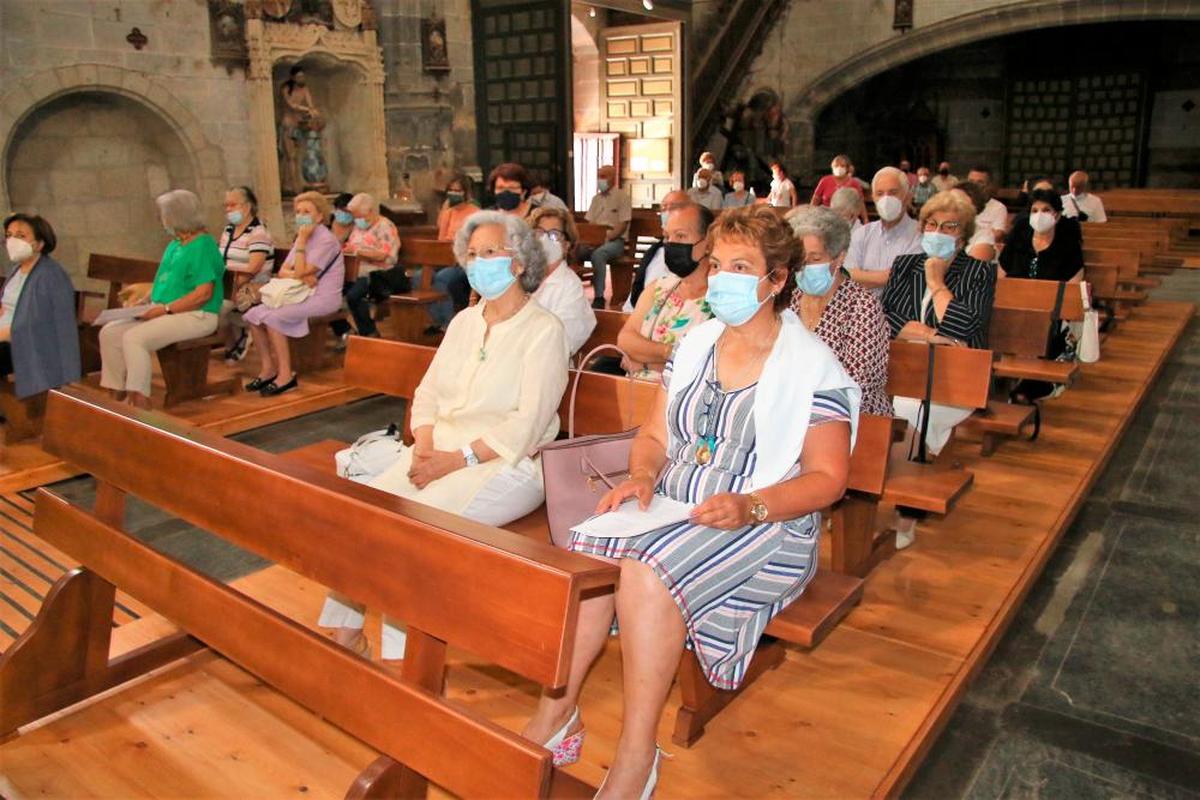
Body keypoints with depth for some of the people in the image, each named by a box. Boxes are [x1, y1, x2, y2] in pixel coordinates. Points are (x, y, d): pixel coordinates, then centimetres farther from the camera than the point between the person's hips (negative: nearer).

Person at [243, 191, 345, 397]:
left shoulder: (326, 240, -11)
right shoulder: (304, 238, 16)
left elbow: (300, 272, -19)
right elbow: (282, 272, 8)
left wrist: (301, 240, -14)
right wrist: (300, 276, -14)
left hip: (322, 298, -8)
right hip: (302, 295, 8)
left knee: (272, 317, -25)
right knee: (253, 315, -7)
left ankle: (286, 374, -19)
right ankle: (268, 368, 1)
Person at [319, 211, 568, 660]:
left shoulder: (543, 330, -5)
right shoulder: (464, 321, 16)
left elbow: (529, 423, -14)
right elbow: (427, 393, 14)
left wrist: (459, 458, -19)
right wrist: (425, 445, -6)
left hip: (505, 464, -6)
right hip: (439, 453, 7)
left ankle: (401, 655, -14)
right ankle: (343, 630, -2)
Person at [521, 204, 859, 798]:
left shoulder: (812, 365, -5)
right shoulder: (696, 344, 13)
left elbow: (828, 477, -7)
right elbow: (655, 435, 15)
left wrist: (750, 507, -22)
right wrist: (642, 478, -7)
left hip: (765, 524, -5)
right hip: (673, 506, 5)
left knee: (647, 572, -30)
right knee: (587, 548, -23)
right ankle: (555, 712, -10)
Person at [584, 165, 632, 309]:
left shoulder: (622, 196, 0)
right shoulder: (596, 199, 20)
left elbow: (623, 225, -9)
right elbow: (590, 223, 17)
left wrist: (607, 238, -22)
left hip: (615, 240, -6)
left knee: (597, 254, -37)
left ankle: (599, 297, -32)